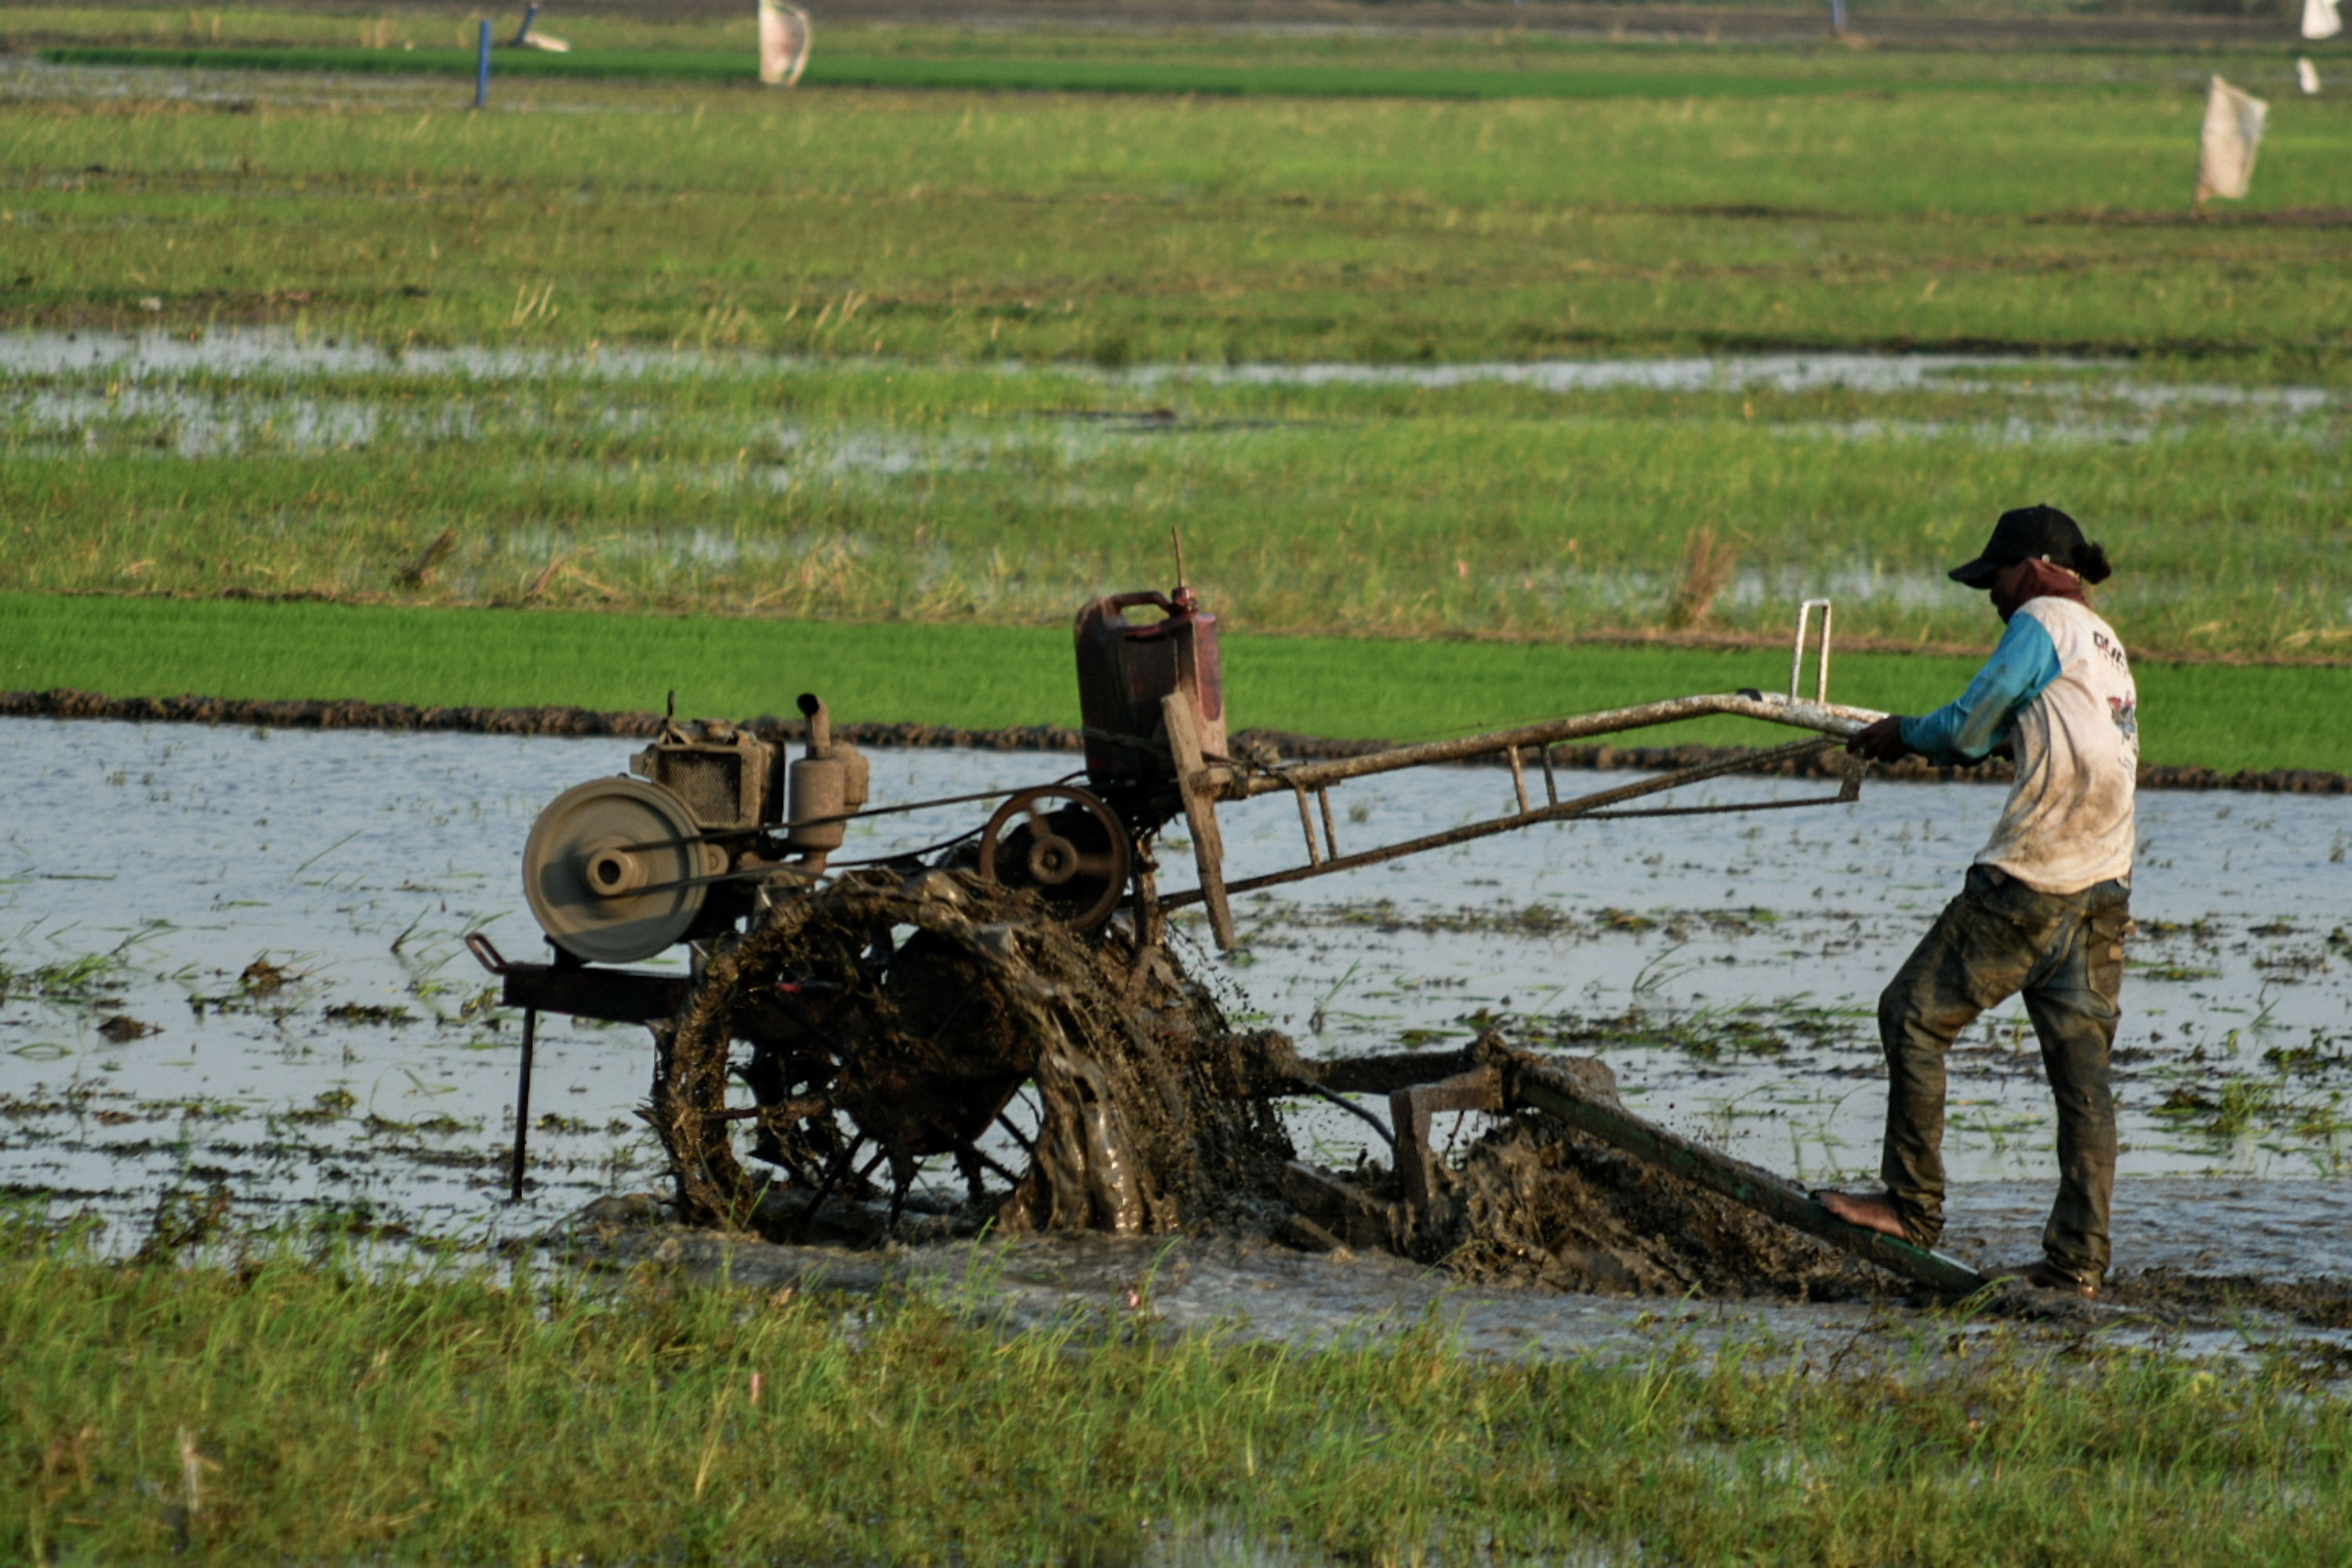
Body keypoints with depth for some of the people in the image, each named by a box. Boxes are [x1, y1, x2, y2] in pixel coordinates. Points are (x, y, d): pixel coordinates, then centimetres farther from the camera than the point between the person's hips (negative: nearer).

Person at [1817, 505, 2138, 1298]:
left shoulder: (2042, 622, -5)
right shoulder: (2106, 645, 21)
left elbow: (1967, 730, -6)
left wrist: (1904, 734, 13)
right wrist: (1907, 740, 31)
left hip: (2027, 887, -8)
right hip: (2103, 894, 8)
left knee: (1915, 1017, 3)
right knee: (2083, 1072, 5)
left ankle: (1913, 1207, 5)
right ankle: (2079, 1259, 1)